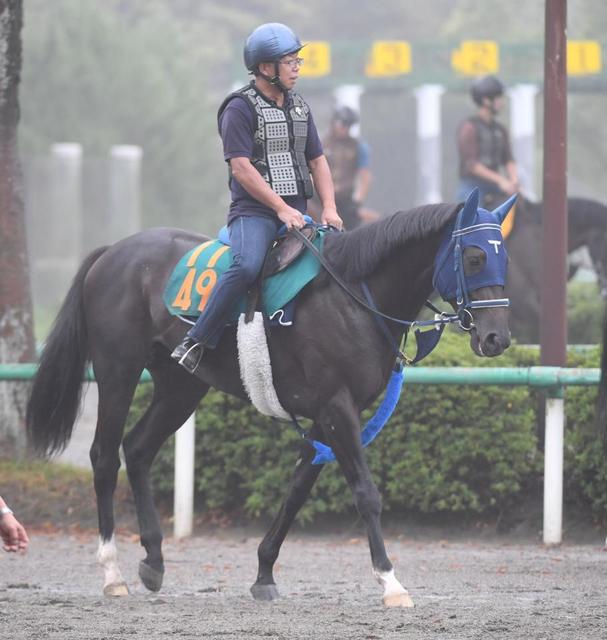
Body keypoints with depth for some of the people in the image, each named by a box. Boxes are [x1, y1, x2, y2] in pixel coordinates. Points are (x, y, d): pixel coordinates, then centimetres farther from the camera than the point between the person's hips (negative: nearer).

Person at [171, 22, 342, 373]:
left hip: (296, 212, 7)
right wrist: (282, 208, -18)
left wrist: (329, 208, 2)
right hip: (253, 211, -7)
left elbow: (317, 161, 18)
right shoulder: (241, 108, -5)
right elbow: (241, 167, -13)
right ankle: (197, 342, -26)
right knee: (247, 266, -34)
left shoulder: (299, 107, 18)